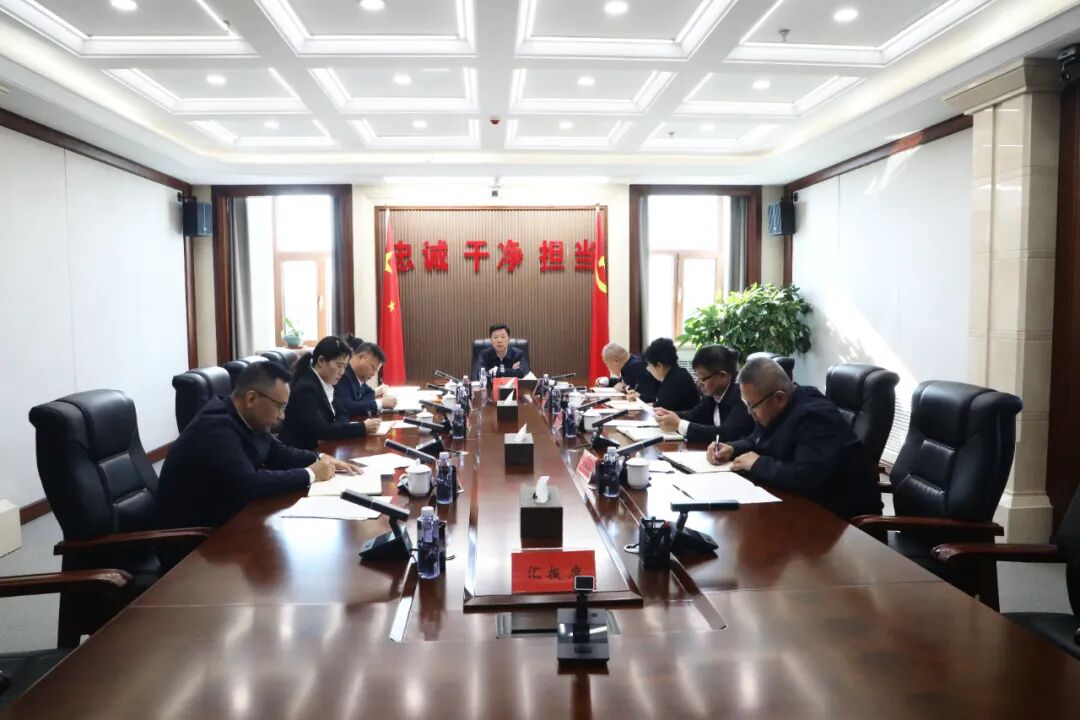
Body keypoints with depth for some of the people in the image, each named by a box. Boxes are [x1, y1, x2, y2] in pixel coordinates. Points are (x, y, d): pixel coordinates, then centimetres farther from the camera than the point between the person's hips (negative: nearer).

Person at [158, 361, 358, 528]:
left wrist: (319, 460, -3)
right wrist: (310, 474, -23)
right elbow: (247, 485, -33)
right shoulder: (216, 428, -25)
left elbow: (278, 453, 14)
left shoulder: (248, 419, 0)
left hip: (230, 516, 8)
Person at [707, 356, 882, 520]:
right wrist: (732, 449, -2)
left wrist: (758, 464, -24)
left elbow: (806, 477, -38)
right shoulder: (777, 410, 2)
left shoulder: (815, 416, -26)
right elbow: (756, 441, 18)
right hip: (809, 501, 8)